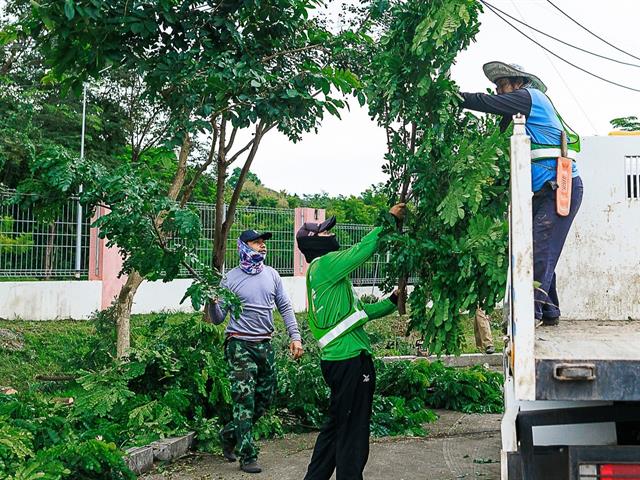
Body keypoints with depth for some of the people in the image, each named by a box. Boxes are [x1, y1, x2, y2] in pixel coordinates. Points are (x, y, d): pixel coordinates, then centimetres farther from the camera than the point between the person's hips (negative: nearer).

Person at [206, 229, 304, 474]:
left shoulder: (271, 275, 8)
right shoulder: (231, 278, -4)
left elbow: (285, 307, 12)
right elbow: (217, 319, -2)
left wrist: (295, 337, 2)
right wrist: (212, 303, -23)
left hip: (265, 345, 5)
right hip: (240, 345, -5)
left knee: (265, 398, 11)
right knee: (245, 399, -7)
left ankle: (229, 434, 30)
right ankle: (248, 456, 1)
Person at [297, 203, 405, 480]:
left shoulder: (328, 276, 20)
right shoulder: (324, 264, -9)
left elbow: (361, 312, 19)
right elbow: (363, 249, -13)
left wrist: (392, 301, 14)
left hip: (339, 360, 10)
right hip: (350, 358, -10)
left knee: (336, 425, 19)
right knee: (353, 431, -2)